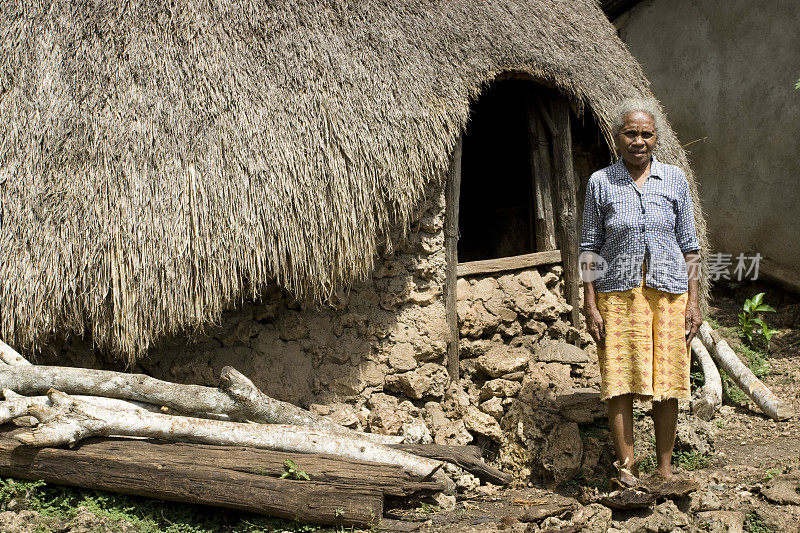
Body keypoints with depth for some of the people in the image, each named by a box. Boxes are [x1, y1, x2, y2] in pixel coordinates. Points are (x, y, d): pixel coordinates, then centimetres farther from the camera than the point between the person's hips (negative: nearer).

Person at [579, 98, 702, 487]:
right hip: (618, 295, -1)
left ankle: (664, 467, 19)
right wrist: (589, 305, -4)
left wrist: (693, 301, 1)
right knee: (619, 382, -2)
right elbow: (590, 247, 2)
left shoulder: (675, 180, 5)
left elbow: (689, 246, 7)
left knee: (667, 382, 6)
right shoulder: (600, 183, 1)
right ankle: (626, 467, 9)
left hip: (668, 293, 1)